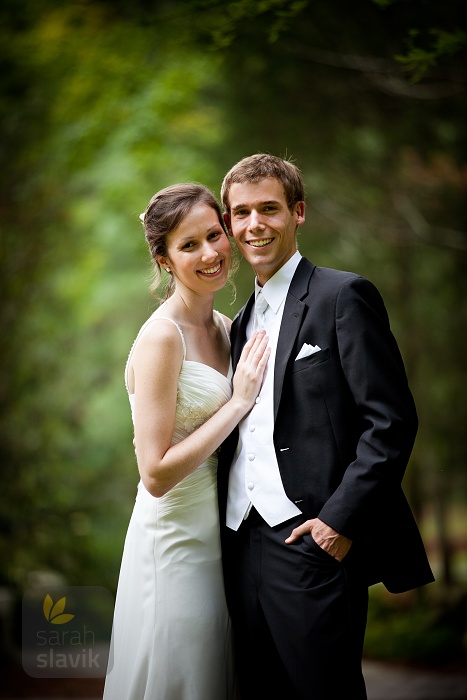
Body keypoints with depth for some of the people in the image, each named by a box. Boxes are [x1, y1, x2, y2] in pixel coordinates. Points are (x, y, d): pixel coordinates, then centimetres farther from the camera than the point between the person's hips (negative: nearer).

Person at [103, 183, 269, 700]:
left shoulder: (225, 327, 6)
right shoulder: (162, 337, -18)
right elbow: (156, 474, -22)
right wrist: (239, 402, -19)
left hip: (220, 533, 8)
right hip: (175, 538, -8)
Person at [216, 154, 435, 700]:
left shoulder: (343, 296, -4)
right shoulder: (242, 321, 19)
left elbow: (391, 420, -11)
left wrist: (341, 519, -16)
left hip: (313, 546, -7)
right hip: (243, 544, 7)